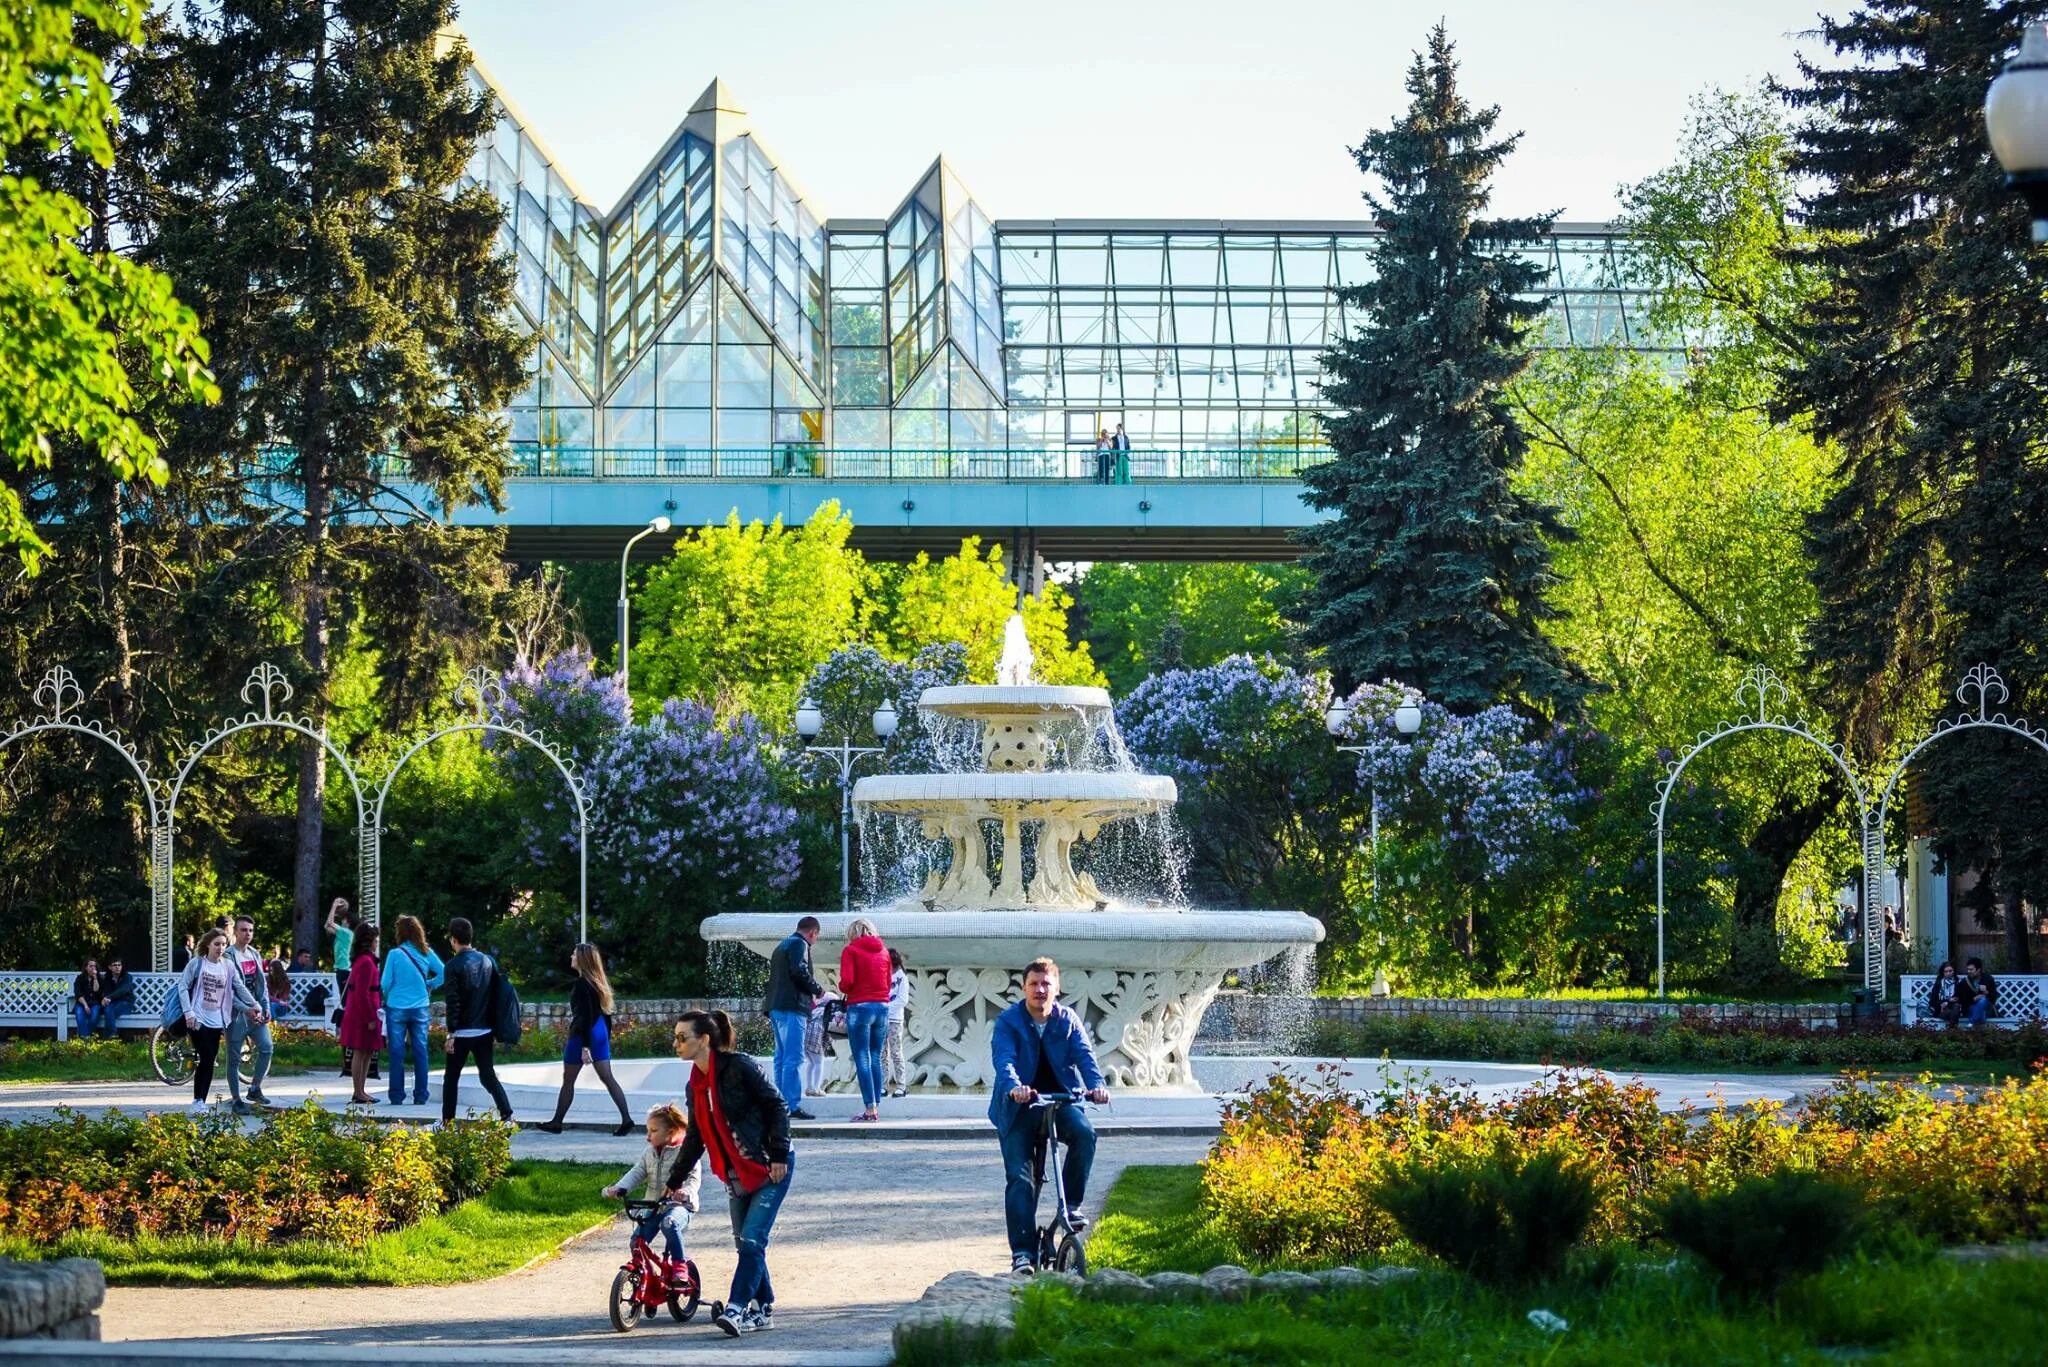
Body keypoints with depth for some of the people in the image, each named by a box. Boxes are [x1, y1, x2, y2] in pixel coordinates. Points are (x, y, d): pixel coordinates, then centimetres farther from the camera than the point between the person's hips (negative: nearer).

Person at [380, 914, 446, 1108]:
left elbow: (385, 983, -7)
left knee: (397, 1052, 3)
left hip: (397, 1008, -2)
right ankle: (420, 1096, 8)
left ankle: (397, 1096, 4)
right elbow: (444, 973, -2)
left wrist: (386, 997, 13)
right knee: (420, 1052, 7)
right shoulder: (426, 954, -1)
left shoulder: (394, 954, -9)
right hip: (420, 1009, 3)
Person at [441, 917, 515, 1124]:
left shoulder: (455, 965, -11)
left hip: (462, 1031, -5)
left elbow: (453, 1002, -15)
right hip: (485, 1030, 5)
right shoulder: (487, 961, 6)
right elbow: (495, 995, 10)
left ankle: (447, 1120, 11)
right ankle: (506, 1113, -4)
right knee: (487, 1074, 9)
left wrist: (451, 1032, -11)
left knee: (451, 1077, 8)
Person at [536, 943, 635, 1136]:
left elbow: (585, 1016, -21)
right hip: (600, 1032, 8)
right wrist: (607, 1037, 20)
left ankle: (556, 1123, 15)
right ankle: (626, 1119, -7)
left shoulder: (582, 984, -16)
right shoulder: (599, 982, 9)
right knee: (607, 1078, 3)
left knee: (568, 1080, 6)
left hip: (583, 1034, -8)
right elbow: (605, 1012, 14)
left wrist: (585, 1046, -23)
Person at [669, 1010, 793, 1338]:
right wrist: (674, 1182, 19)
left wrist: (779, 1155, -17)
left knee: (751, 1240, -13)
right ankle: (763, 1310, 17)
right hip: (735, 1174, 8)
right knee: (745, 1243, 8)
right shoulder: (696, 1085, 8)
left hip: (770, 1168, -8)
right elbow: (695, 1139, 18)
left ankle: (736, 1309, -18)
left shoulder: (739, 1068, -15)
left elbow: (777, 1107, -13)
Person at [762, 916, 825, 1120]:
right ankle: (793, 1105, -15)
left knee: (782, 1057, 12)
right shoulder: (800, 944, -6)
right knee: (794, 1058, -11)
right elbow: (799, 971, -20)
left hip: (776, 1008, 10)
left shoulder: (783, 945, 24)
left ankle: (781, 1104, 13)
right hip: (791, 1007, -10)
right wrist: (817, 990, -5)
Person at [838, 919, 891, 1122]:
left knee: (862, 1060, -4)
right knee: (875, 1059, 11)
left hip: (860, 1006, -5)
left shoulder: (851, 950, -2)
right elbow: (888, 983, 13)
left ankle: (870, 1108, -11)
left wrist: (842, 989, 8)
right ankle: (876, 1107, 9)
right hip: (882, 1007, 5)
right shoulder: (883, 951, 12)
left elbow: (847, 981, -12)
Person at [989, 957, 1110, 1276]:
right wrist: (1014, 1087, -42)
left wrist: (1096, 1085, -30)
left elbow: (1084, 1055, -9)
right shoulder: (1008, 1021, -5)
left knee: (1084, 1133, -28)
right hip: (1018, 1106, -2)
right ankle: (1022, 1251, -7)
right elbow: (1004, 1059, -20)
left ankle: (1071, 1205, -12)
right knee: (1019, 1177, -10)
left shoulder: (1068, 1021, 3)